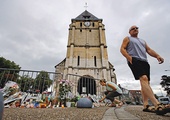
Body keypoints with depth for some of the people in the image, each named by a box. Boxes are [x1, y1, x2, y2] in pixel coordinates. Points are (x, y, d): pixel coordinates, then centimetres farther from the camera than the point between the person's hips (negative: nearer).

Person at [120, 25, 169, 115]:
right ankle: (157, 105, -32)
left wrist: (157, 55, 1)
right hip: (134, 60, -7)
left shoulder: (142, 41, 32)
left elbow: (149, 50, 22)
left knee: (145, 82, 0)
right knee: (144, 79, -25)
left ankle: (145, 106, 4)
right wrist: (129, 58, -15)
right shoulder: (127, 39, 15)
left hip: (144, 61, 7)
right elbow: (122, 49, 1)